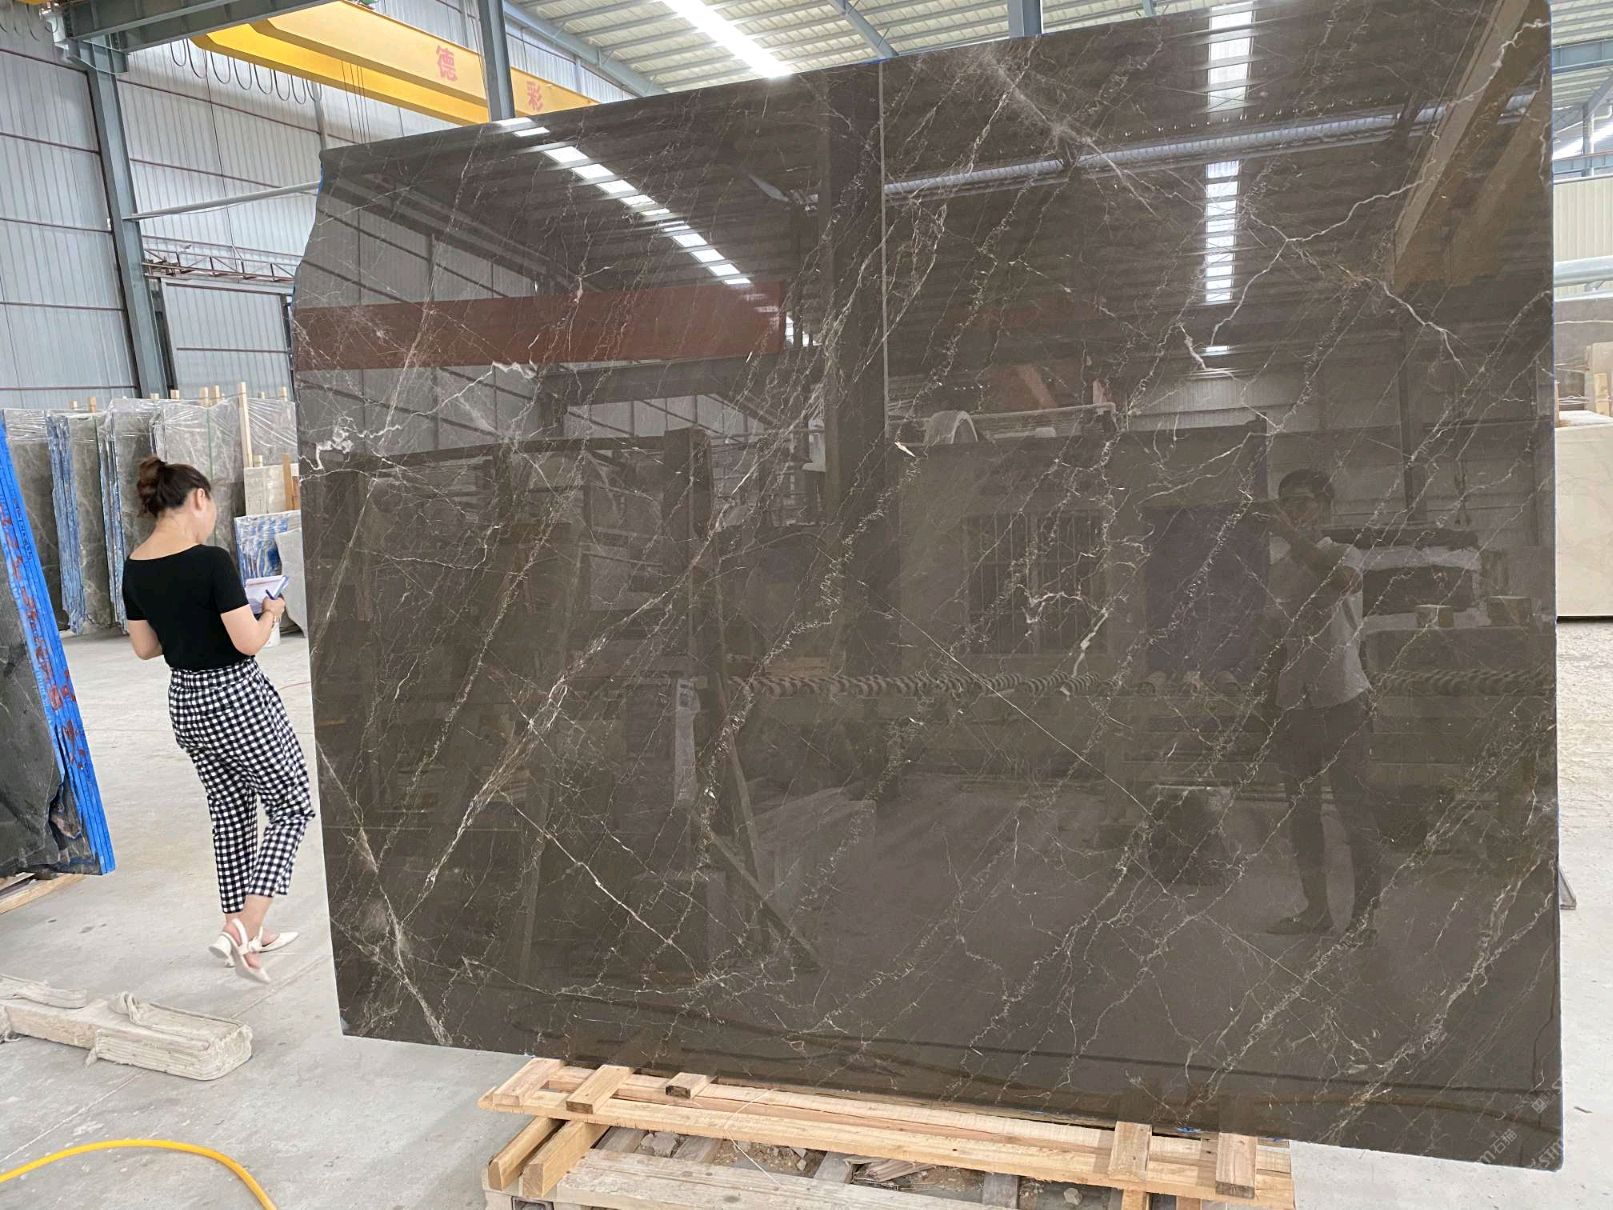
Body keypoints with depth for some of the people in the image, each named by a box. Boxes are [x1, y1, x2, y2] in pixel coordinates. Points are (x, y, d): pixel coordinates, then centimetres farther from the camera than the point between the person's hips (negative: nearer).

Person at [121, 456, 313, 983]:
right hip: (237, 699, -7)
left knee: (230, 811, 20)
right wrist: (271, 611, -3)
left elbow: (144, 647, 9)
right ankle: (244, 927, -7)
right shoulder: (211, 563, -22)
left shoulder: (134, 567, 1)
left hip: (186, 703, 8)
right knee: (292, 807, 5)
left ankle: (243, 930, 28)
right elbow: (248, 641, -21)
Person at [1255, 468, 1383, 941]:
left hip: (1343, 703, -6)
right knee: (1300, 812, 11)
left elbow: (1343, 580, -31)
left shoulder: (1343, 554, -4)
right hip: (1294, 706, 7)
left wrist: (1290, 533, -34)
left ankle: (1364, 912, 10)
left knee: (1355, 811, 0)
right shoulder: (1280, 568, 14)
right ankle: (1316, 908, 23)